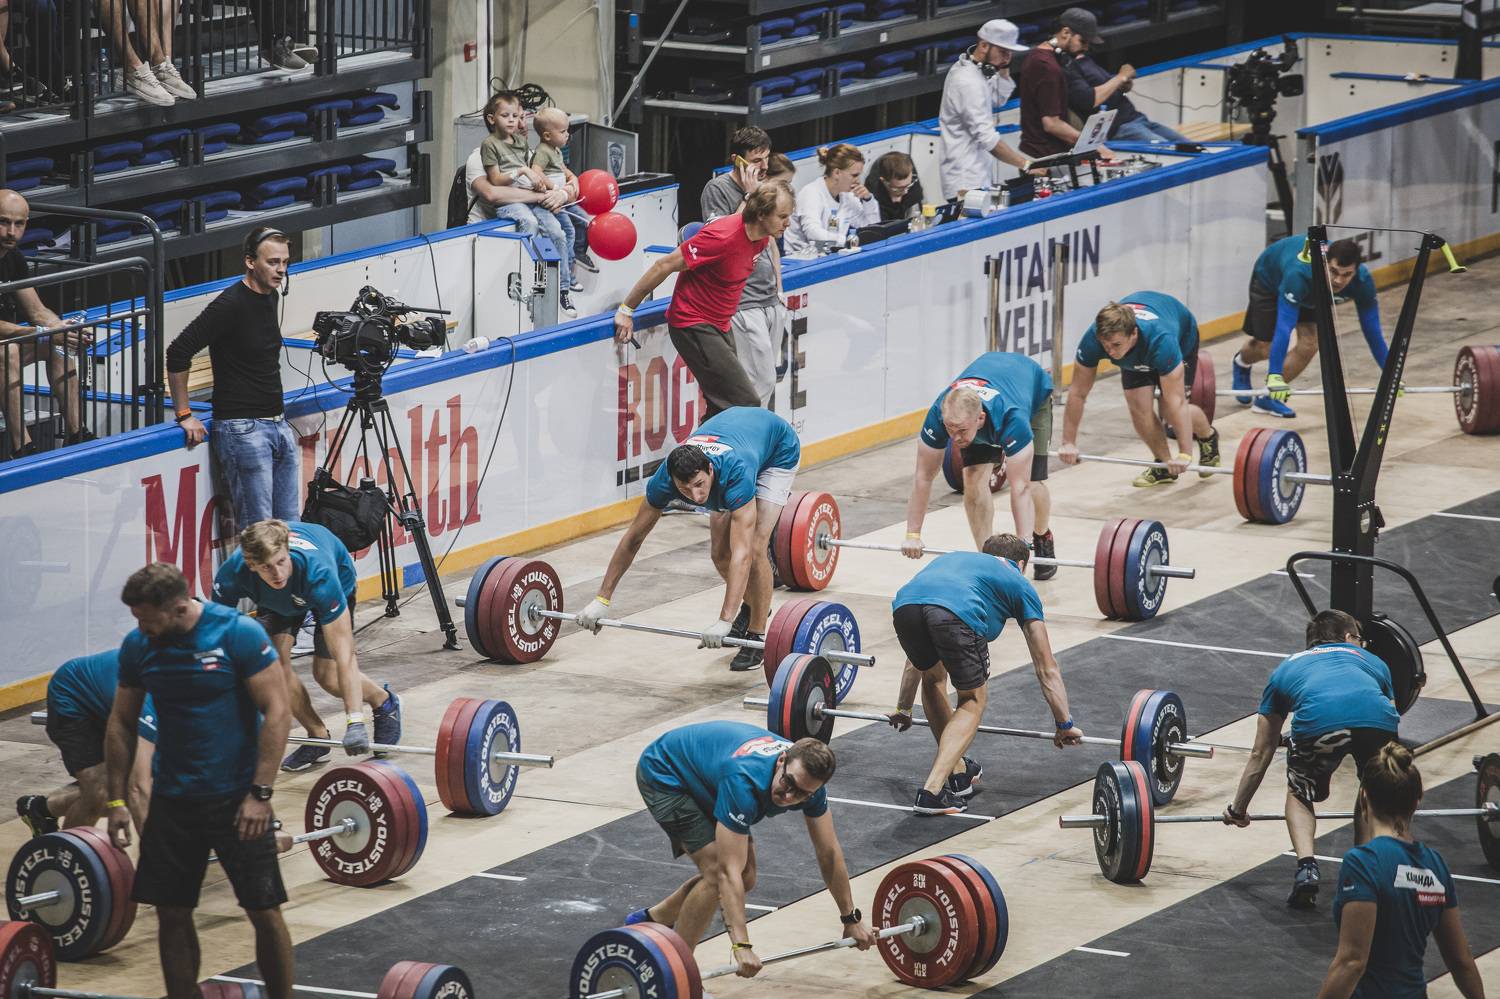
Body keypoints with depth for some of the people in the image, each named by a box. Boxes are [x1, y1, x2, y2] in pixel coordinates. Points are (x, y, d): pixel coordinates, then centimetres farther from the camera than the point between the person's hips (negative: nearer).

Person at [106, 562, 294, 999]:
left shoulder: (238, 634, -15)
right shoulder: (137, 647, -1)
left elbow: (277, 711, -14)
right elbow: (121, 722, 10)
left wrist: (260, 793, -19)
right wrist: (117, 800, 5)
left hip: (235, 798, -4)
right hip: (172, 799, 4)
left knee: (265, 912, -2)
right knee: (171, 913, 7)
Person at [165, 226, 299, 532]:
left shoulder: (271, 297, 11)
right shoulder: (231, 304, -15)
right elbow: (178, 353, -16)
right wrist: (184, 415, -13)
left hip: (278, 425, 9)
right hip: (243, 429, -9)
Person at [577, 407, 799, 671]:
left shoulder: (735, 474, -48)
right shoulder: (665, 477, -33)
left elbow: (742, 553, -52)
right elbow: (633, 538, -21)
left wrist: (724, 623, -60)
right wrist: (601, 600, -23)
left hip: (779, 451, -5)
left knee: (755, 547, -21)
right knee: (719, 553, -1)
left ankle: (758, 637, -5)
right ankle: (750, 608, 29)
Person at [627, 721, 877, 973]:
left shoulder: (808, 775, -21)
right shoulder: (744, 781, -43)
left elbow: (828, 852, -8)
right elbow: (728, 871, -44)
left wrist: (851, 919, -6)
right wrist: (741, 947, -49)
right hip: (663, 774, -8)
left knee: (745, 879, 5)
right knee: (716, 872, -21)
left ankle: (651, 919, 25)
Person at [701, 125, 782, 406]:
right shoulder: (717, 190, -10)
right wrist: (749, 197, -18)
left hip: (771, 302, 8)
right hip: (743, 303, -8)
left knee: (765, 380, 8)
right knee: (761, 382, -12)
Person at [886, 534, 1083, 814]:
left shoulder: (951, 559, 46)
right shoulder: (1019, 584, 34)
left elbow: (918, 656, 51)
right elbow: (1046, 668, 36)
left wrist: (903, 708, 58)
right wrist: (1065, 725, 44)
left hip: (905, 605, 4)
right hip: (957, 613, -4)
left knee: (933, 678, 33)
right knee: (973, 700, 18)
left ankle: (957, 772, 36)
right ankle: (933, 790, 3)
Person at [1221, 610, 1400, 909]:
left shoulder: (1287, 669, 41)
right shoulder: (1371, 660, 42)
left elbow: (1261, 754, 47)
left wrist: (1237, 810, 59)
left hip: (1318, 722, -1)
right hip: (1378, 718, 1)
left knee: (1299, 795, 28)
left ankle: (1306, 867, 5)